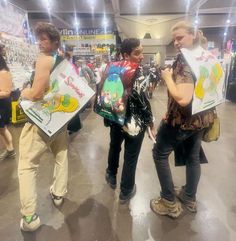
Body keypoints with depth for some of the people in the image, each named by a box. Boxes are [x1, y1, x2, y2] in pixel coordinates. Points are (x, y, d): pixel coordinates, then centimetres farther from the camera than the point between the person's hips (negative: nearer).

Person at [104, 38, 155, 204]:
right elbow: (143, 102, -21)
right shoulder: (138, 74, -20)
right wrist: (150, 121, -6)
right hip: (135, 123, -6)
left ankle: (111, 177, 50)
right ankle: (126, 192, 29)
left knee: (114, 148, 28)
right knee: (131, 158, 10)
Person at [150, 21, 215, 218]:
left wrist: (168, 77, -18)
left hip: (182, 119, -9)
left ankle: (170, 203, 18)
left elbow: (183, 98, -32)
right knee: (193, 156, 20)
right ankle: (190, 199, 40)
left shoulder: (185, 59, -21)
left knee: (160, 154, 9)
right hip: (202, 117, 9)